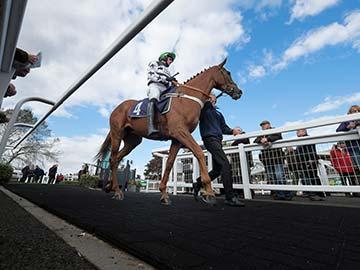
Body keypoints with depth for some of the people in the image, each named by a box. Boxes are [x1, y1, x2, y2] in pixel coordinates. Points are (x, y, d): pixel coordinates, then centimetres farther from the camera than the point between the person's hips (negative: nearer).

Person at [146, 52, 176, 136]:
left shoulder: (167, 71, 41)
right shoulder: (154, 64, 23)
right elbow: (151, 75, 3)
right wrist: (166, 79, -8)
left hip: (165, 90, 7)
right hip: (155, 85, -7)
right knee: (153, 99, -37)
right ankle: (150, 128, -56)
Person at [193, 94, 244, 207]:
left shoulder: (218, 113, 27)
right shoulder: (203, 109, 10)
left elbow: (224, 128, 19)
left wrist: (232, 130, 0)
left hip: (218, 140, 8)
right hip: (209, 138, -8)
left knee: (217, 169, 7)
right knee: (225, 164, -18)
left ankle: (198, 184, 24)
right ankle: (230, 197, -14)